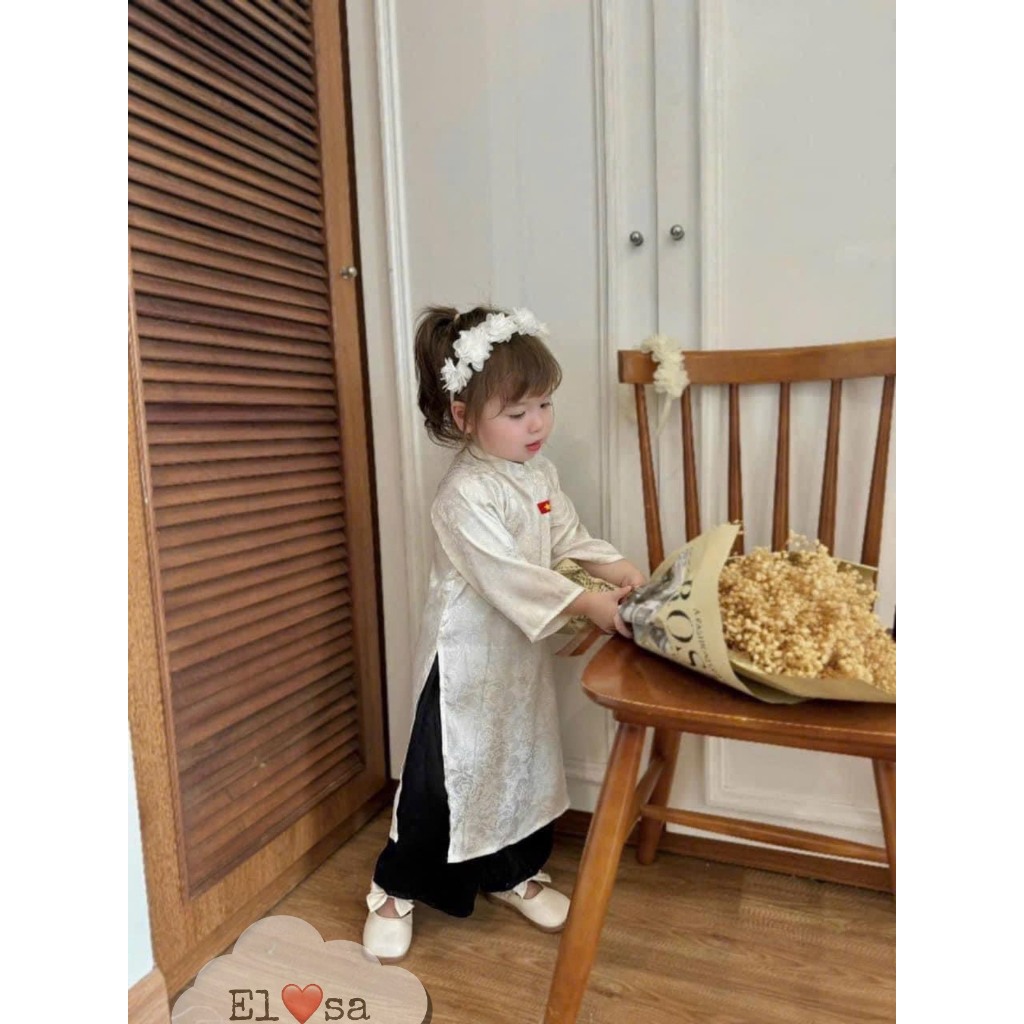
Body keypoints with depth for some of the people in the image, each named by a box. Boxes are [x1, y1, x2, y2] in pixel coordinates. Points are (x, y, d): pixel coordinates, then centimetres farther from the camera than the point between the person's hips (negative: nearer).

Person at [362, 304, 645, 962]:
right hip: (468, 658, -8)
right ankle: (397, 890, 30)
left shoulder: (539, 472, 2)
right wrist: (586, 604, -26)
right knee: (445, 773, 6)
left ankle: (513, 874, 42)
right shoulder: (464, 495, -24)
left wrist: (617, 569, -6)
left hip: (525, 653, 8)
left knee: (525, 762, 20)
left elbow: (569, 535, 10)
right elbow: (508, 574, -28)